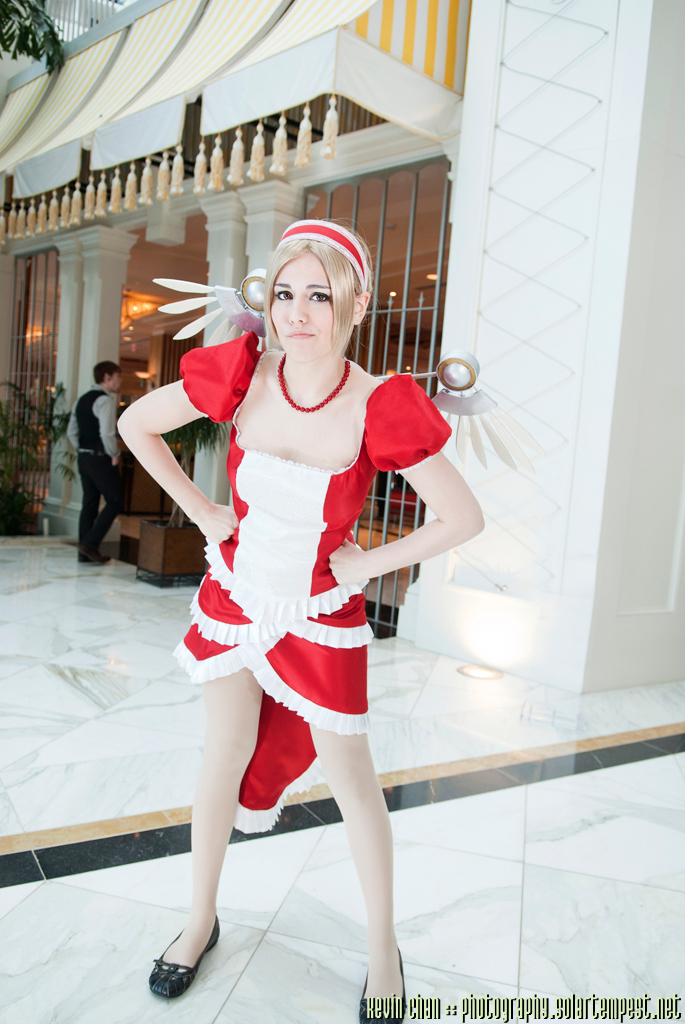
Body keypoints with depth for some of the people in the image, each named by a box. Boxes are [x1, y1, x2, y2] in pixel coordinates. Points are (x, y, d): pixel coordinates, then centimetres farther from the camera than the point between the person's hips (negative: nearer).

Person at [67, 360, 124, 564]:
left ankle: (85, 552, 12)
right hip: (101, 459, -9)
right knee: (114, 502, -2)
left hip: (84, 457, 9)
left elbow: (71, 432, 17)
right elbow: (106, 432, -22)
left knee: (89, 503, 11)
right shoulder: (105, 400, -13)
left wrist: (82, 450, 18)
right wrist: (114, 454, -10)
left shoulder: (82, 400, 16)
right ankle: (90, 544, -7)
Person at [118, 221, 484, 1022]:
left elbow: (464, 518, -15)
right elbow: (135, 424, 0)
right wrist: (201, 510, -3)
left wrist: (367, 563, -10)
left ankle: (383, 948, 34)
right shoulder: (243, 373, -15)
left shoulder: (379, 409, -23)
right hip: (236, 590, 3)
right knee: (226, 756, 14)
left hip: (321, 612, -2)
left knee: (349, 776, 9)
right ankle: (201, 919, 39)